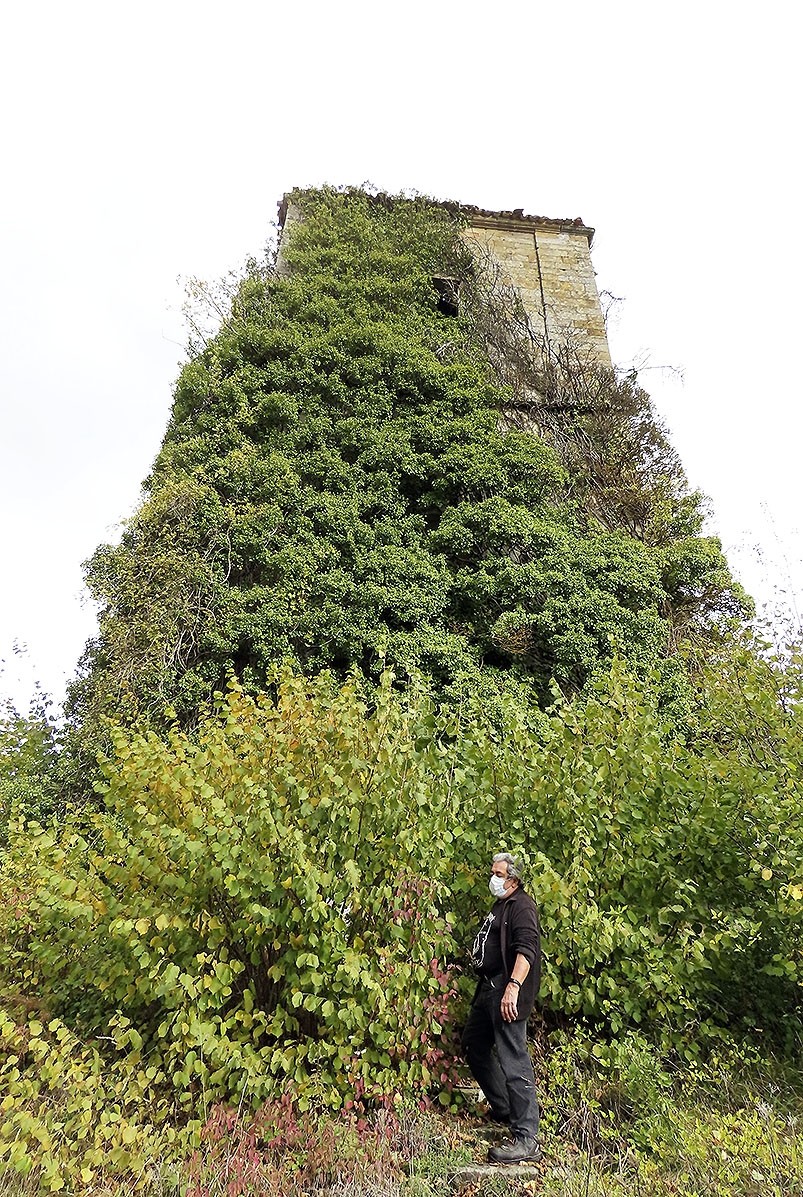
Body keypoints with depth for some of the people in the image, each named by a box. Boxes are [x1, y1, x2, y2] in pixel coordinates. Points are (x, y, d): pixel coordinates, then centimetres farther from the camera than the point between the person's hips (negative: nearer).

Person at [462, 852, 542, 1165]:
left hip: (506, 991, -11)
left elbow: (526, 950, -26)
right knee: (473, 1046, 21)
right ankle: (503, 1109, 35)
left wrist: (513, 986, -36)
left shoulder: (521, 906, -13)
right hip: (489, 987, 11)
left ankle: (526, 1140, -5)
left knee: (513, 1061, -10)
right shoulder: (499, 905, 18)